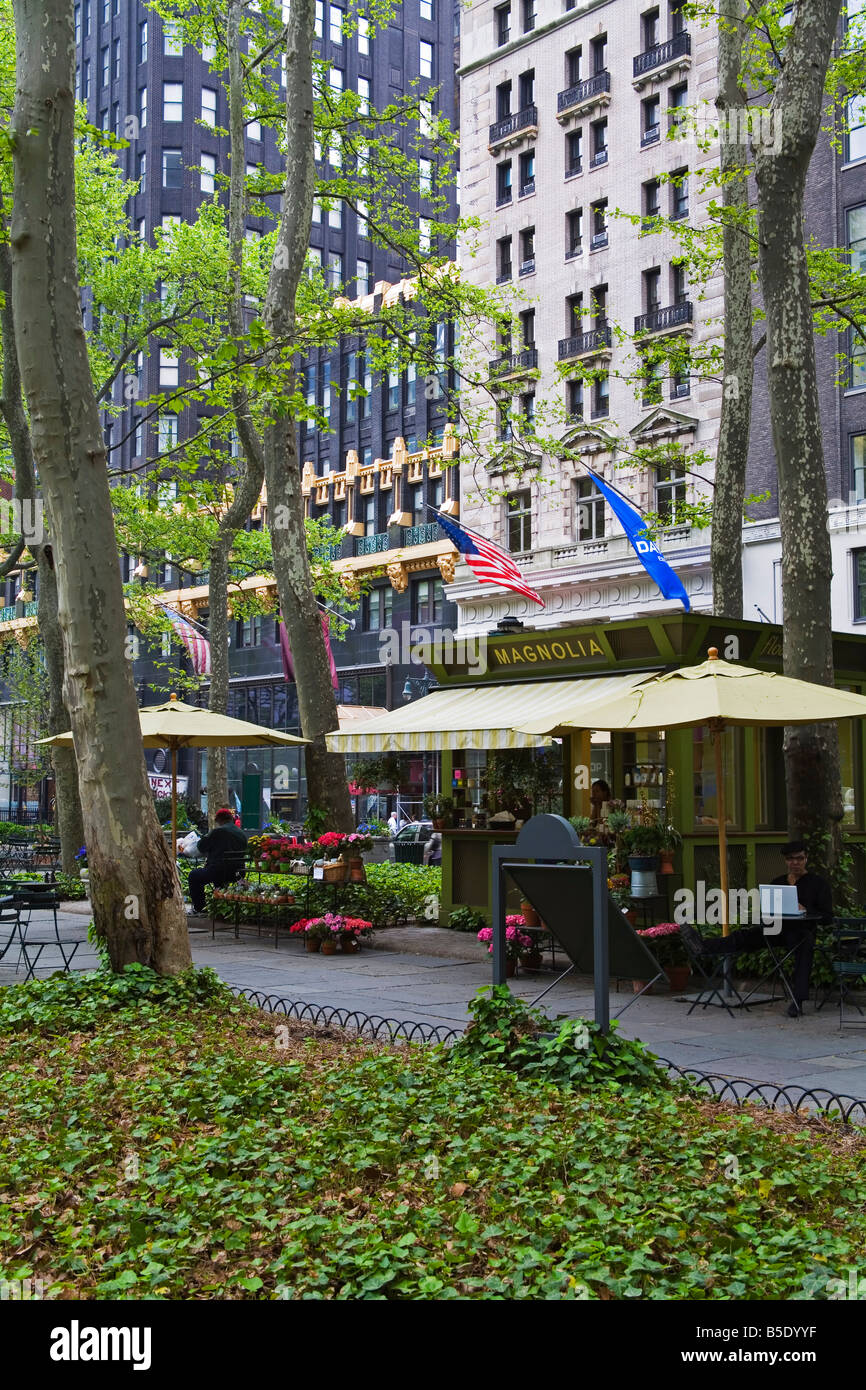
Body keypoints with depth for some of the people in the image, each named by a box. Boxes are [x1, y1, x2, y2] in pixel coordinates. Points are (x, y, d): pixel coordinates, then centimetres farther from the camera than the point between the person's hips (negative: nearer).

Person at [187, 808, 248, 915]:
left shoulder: (219, 831, -12)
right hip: (237, 874, 7)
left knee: (194, 875, 14)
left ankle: (199, 907, 17)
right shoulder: (242, 834, 8)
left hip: (219, 872, -7)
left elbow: (201, 846, -6)